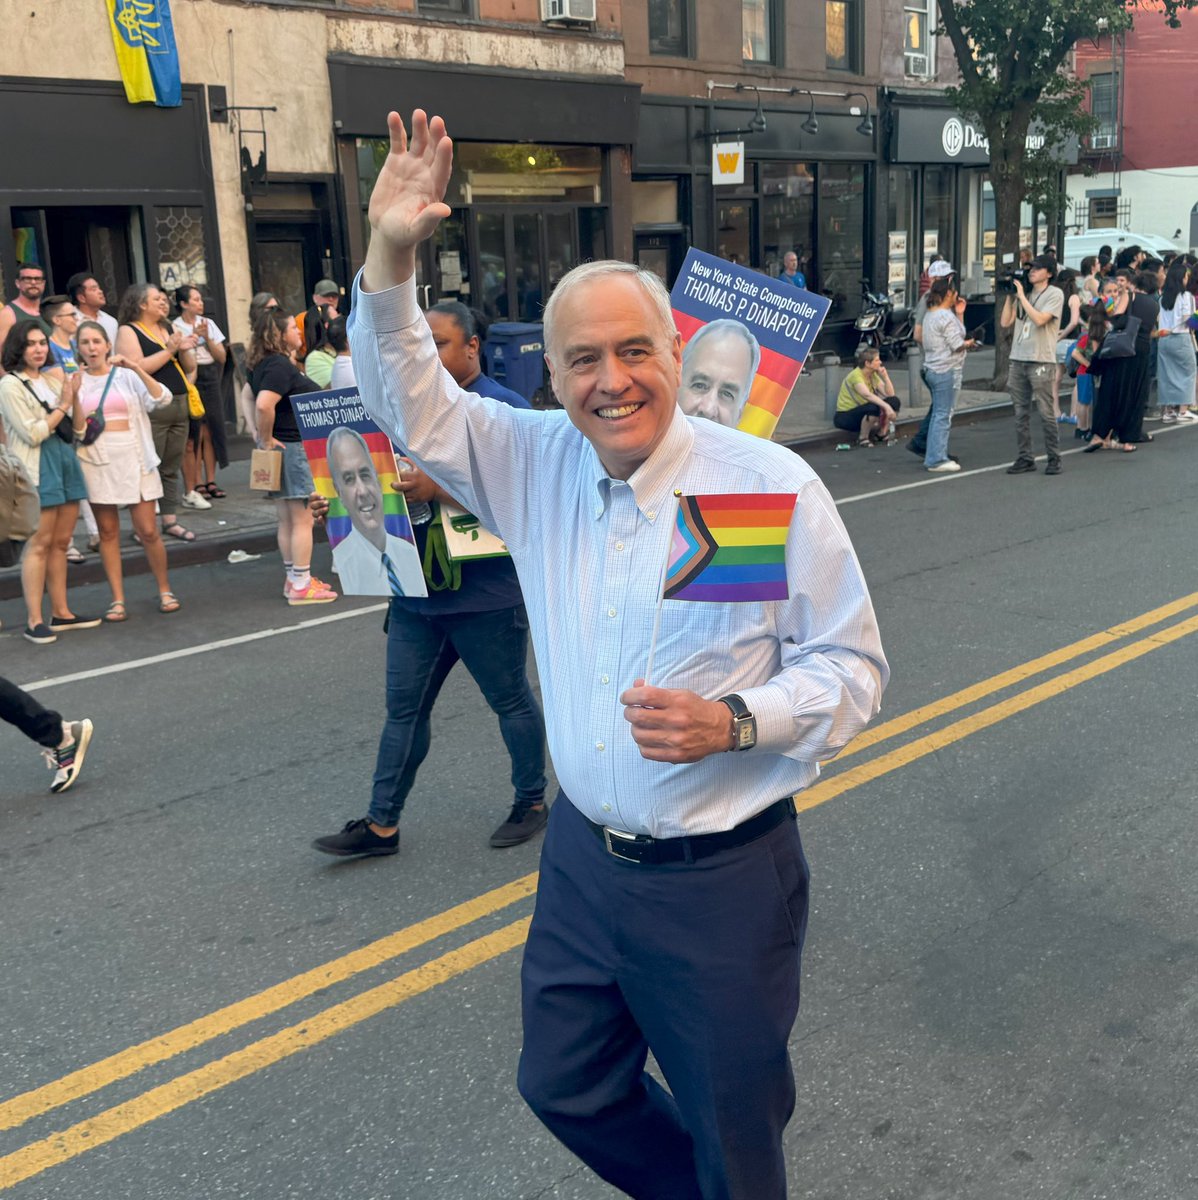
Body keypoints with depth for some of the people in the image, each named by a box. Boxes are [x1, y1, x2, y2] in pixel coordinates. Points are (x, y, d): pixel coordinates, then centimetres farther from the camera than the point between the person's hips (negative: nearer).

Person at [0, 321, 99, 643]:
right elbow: (33, 434, -12)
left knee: (61, 543, 10)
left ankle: (61, 612, 17)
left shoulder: (53, 380, 13)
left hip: (66, 461, 7)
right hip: (38, 468, -7)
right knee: (39, 544, -8)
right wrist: (63, 405, -7)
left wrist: (75, 398, -3)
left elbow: (76, 428, 12)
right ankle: (34, 621, -5)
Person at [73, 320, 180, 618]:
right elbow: (77, 429, 2)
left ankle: (165, 590, 15)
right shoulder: (77, 380, 6)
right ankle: (117, 600, 10)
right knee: (108, 533, 4)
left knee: (148, 531, -1)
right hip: (97, 461, 1)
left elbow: (162, 398, -11)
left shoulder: (126, 376, 4)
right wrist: (74, 395, -13)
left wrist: (136, 368, -19)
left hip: (133, 458, -1)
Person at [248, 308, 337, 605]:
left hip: (282, 448, 10)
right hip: (294, 447, -10)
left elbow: (253, 396, 27)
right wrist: (266, 439, -19)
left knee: (287, 519, 14)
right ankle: (300, 586, 1)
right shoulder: (280, 365, -18)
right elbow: (264, 404, -31)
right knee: (302, 519, -3)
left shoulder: (264, 364, 12)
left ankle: (295, 579, 22)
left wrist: (264, 436, 19)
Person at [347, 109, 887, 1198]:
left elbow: (852, 666, -9)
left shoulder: (773, 484, -15)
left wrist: (731, 721, -27)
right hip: (584, 859, 5)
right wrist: (391, 257, -13)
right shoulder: (535, 464, -1)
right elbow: (411, 403, 3)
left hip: (722, 878, -5)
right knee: (565, 1089, 22)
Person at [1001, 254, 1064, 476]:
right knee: (1021, 413, 7)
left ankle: (1054, 458, 2)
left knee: (1046, 413, -5)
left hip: (1041, 361, -6)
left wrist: (1021, 295, -10)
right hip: (1018, 359, 6)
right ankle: (1024, 458, 12)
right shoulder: (1022, 293, 15)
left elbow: (1039, 319, -16)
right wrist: (1010, 295, 6)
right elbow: (1005, 322, 11)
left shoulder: (1055, 294, -2)